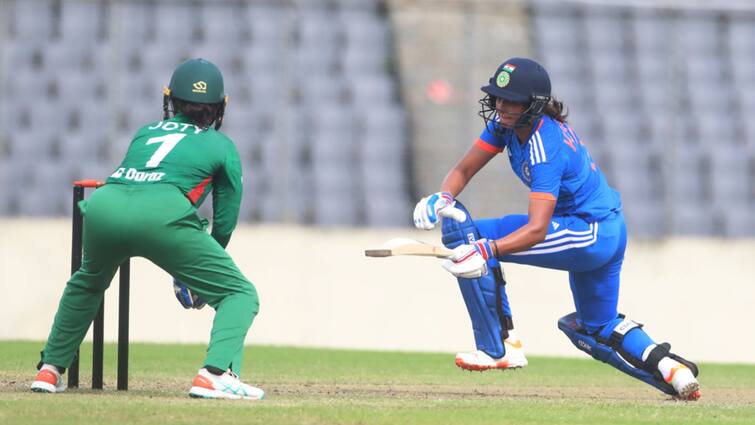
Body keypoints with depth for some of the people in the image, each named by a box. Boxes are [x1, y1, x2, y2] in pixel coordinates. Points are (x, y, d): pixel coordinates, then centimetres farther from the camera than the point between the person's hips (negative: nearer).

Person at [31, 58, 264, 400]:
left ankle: (50, 369, 30)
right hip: (161, 214, -4)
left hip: (103, 204, 4)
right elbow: (225, 222, 24)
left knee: (87, 283, 37)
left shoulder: (145, 133, 34)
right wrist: (201, 275, 40)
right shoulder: (222, 145, 23)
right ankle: (214, 374, -18)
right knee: (240, 294, 6)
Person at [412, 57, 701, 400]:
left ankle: (499, 348, -14)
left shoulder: (545, 148, -28)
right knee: (597, 328, 27)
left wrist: (486, 249, -51)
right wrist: (441, 198, -21)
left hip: (590, 236, -10)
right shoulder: (506, 122, -2)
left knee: (466, 235, -17)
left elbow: (537, 229, -36)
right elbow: (463, 170, 2)